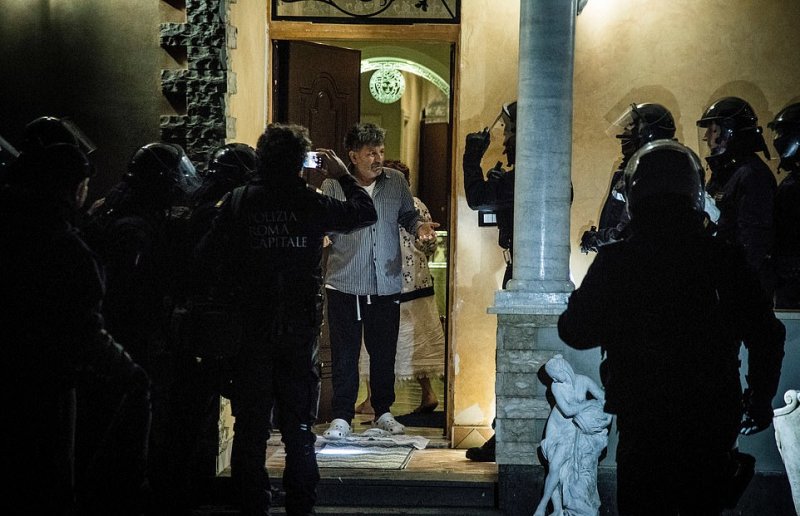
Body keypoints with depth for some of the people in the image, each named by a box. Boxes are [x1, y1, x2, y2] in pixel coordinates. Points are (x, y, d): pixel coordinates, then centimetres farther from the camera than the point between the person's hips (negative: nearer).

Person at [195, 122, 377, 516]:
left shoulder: (237, 203, -6)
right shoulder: (311, 203, -6)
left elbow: (207, 260, -8)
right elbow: (366, 213, 8)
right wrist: (343, 176, 19)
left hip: (251, 332, 0)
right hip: (300, 331, 0)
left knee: (250, 428, 8)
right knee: (298, 428, 11)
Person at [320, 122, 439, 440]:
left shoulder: (396, 182, 4)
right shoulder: (333, 185, -4)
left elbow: (407, 216, 14)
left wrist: (419, 227, -7)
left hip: (386, 284, 3)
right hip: (345, 284, -2)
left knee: (384, 353, 12)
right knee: (344, 354, 2)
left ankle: (383, 412, 27)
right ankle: (341, 417, 11)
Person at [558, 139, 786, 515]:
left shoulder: (614, 261, -9)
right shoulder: (726, 259, -3)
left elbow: (576, 332, -3)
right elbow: (767, 337, 2)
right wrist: (760, 400, 16)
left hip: (643, 424, -2)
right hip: (715, 424, 2)